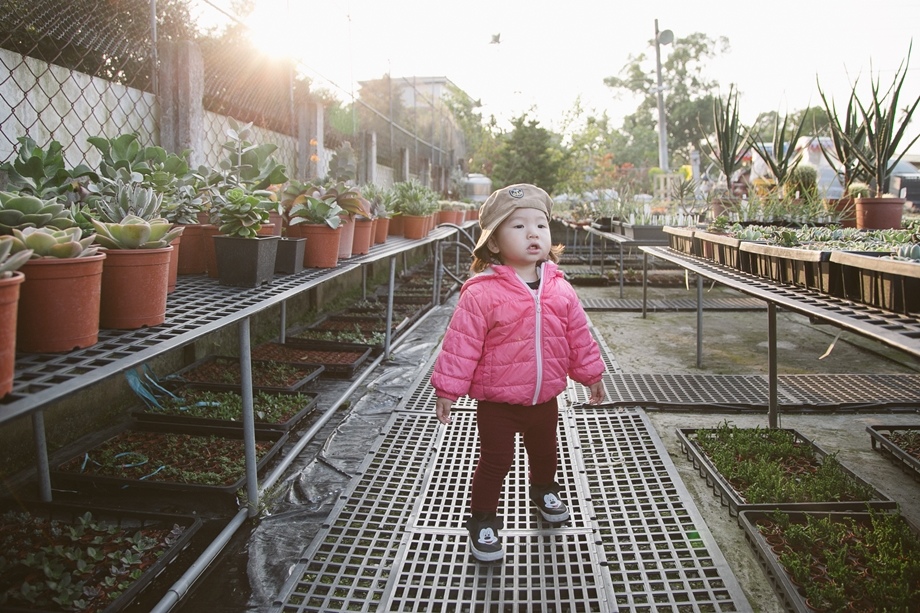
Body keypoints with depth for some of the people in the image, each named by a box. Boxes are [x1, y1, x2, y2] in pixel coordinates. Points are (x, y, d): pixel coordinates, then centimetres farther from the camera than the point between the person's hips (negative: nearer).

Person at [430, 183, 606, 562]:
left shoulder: (559, 290, -4)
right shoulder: (482, 293, -21)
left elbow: (578, 335, 8)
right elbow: (461, 343, -18)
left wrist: (591, 374, 15)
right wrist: (447, 389, -15)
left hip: (545, 399, 5)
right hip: (497, 401, -5)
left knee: (545, 451, 26)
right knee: (495, 461, 5)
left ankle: (544, 490, 56)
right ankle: (482, 521, 26)